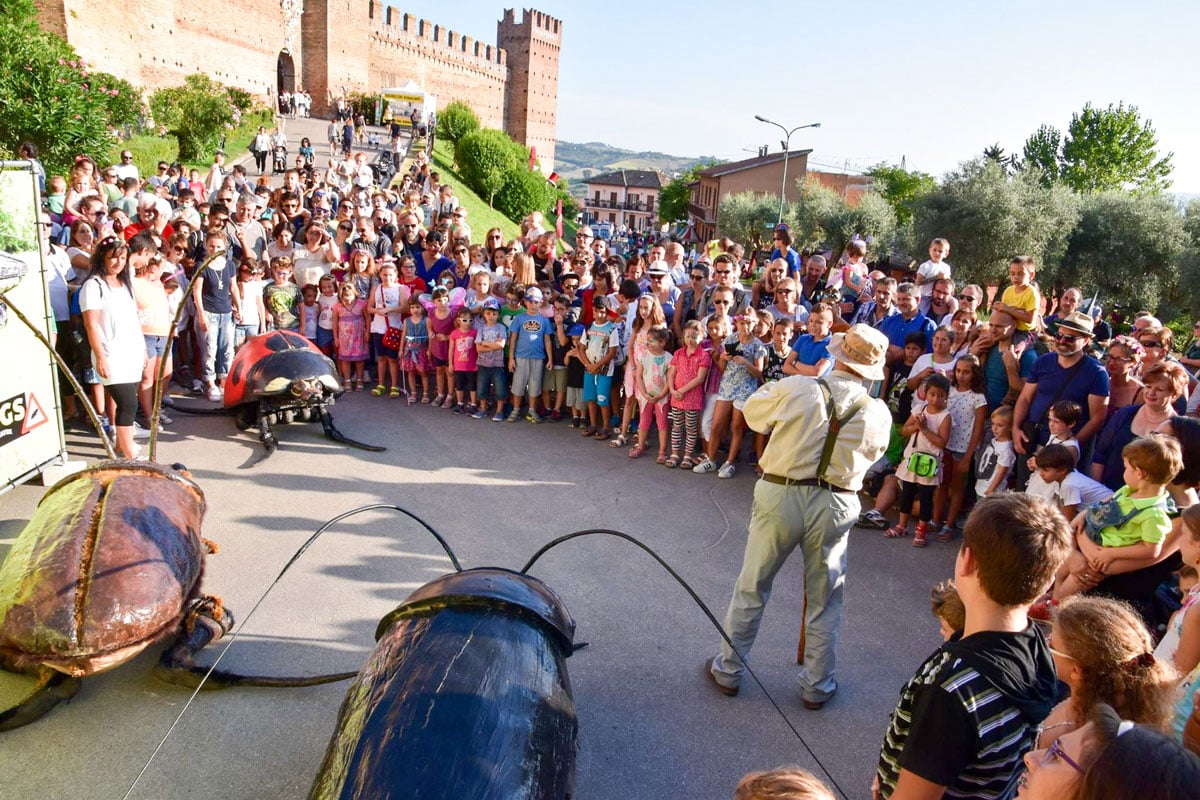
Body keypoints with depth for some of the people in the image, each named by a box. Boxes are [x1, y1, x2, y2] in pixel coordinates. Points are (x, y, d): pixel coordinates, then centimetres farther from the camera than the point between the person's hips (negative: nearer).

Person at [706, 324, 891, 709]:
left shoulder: (795, 387, -13)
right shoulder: (877, 412, -5)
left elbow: (752, 414, 4)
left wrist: (770, 386, 20)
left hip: (780, 496, -1)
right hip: (835, 506, 1)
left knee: (751, 588, 15)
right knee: (825, 601, 18)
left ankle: (727, 670, 30)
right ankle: (817, 686, 32)